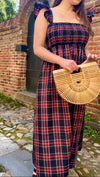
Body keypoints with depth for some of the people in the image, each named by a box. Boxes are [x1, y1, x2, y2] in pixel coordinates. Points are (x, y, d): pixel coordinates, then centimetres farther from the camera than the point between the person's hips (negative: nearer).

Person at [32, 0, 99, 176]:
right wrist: (62, 61, -21)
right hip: (53, 76, -5)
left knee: (71, 127, 11)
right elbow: (38, 48, -5)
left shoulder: (83, 17, 18)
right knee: (51, 127, -2)